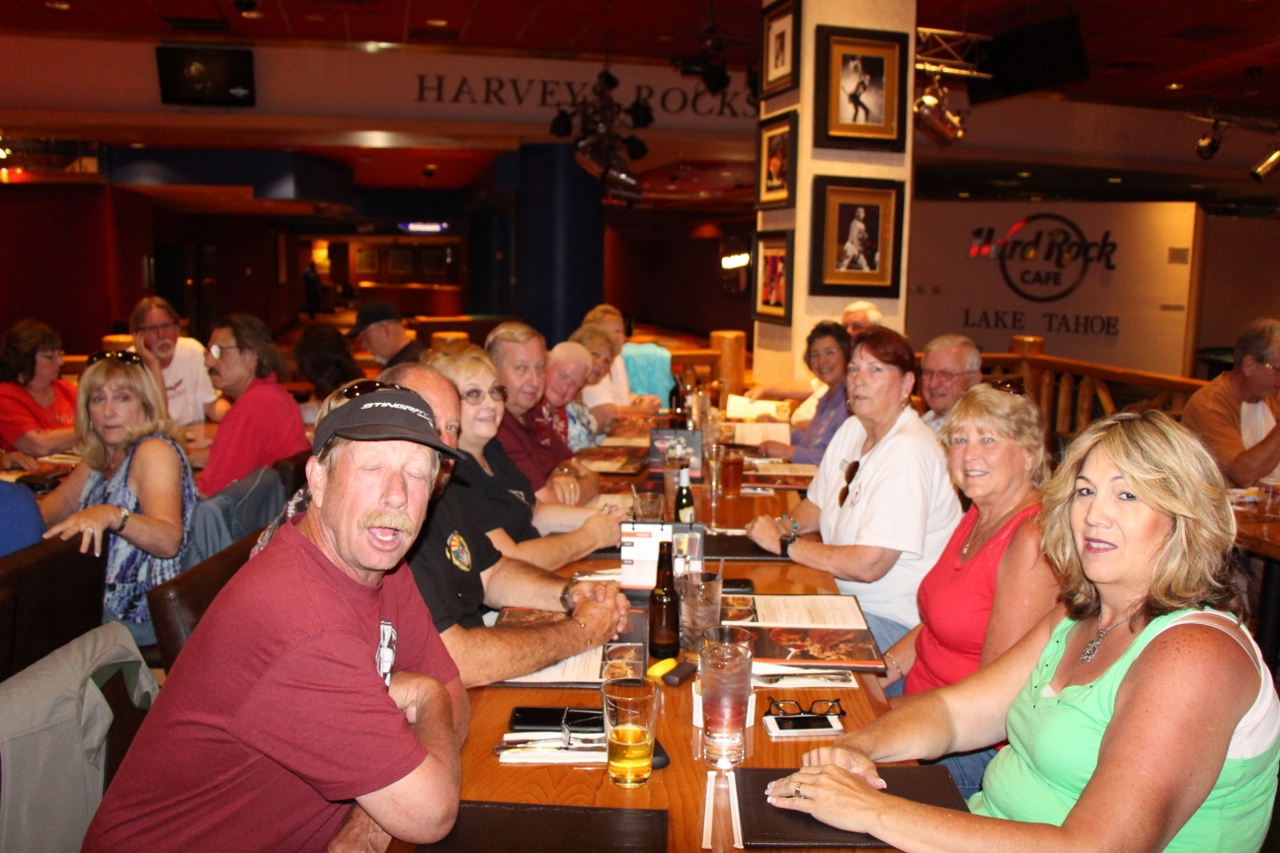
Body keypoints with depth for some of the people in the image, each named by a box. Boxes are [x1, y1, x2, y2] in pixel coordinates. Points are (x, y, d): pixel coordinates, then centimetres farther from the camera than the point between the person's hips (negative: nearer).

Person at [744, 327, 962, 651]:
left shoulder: (909, 451, -23)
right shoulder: (852, 430, 6)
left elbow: (868, 566, -28)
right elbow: (818, 503, 21)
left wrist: (783, 543, -19)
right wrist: (787, 524, -2)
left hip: (895, 620, -8)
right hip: (848, 597, 8)